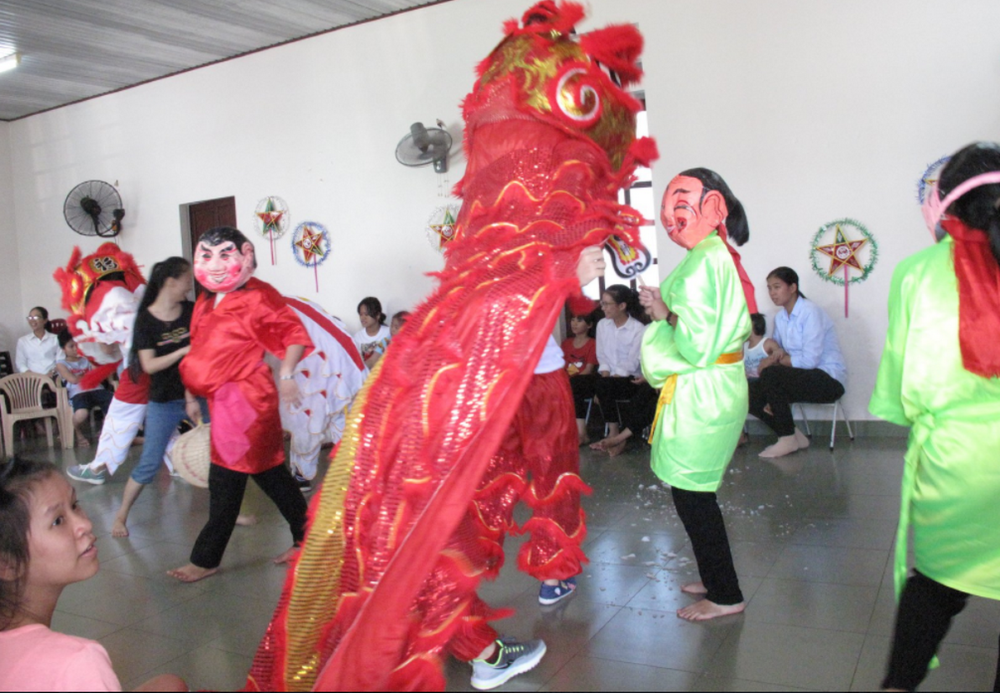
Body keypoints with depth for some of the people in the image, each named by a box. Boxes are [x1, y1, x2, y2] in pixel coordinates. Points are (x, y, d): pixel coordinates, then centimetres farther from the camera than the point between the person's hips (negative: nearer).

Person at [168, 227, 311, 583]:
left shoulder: (256, 297, -12)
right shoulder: (205, 302, 14)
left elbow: (294, 334, -13)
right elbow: (199, 353, 21)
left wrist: (285, 375, -23)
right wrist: (192, 393, 22)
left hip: (245, 400, -9)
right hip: (223, 401, 9)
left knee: (225, 481, -1)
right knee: (270, 472, 13)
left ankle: (205, 560, 11)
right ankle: (306, 539, 23)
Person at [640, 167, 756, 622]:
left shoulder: (703, 261, -19)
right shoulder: (719, 256, 14)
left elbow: (699, 343, -23)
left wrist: (664, 314, -10)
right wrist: (666, 307, 10)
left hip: (701, 395, -10)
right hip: (716, 386, 10)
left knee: (692, 495, 0)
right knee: (696, 493, 19)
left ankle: (724, 595, 12)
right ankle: (716, 579, 32)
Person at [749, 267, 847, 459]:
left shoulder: (810, 312, -15)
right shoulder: (780, 318, 9)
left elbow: (809, 360, -22)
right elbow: (778, 353, 11)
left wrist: (774, 362, -12)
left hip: (828, 379, -8)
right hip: (802, 377, 8)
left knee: (770, 374, -31)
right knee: (751, 394, -10)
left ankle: (788, 440, -17)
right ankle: (794, 436, 2)